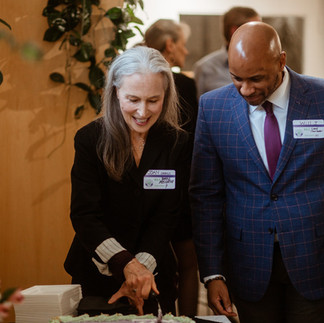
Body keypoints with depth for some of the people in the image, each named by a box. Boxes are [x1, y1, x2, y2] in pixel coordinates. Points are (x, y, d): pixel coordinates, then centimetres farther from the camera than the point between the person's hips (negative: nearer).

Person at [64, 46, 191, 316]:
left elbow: (167, 217, -9)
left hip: (153, 277, 1)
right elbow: (84, 215, -16)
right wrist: (126, 264, -30)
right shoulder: (90, 140, -10)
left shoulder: (177, 144, -5)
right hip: (96, 275, -1)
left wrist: (142, 268, -25)